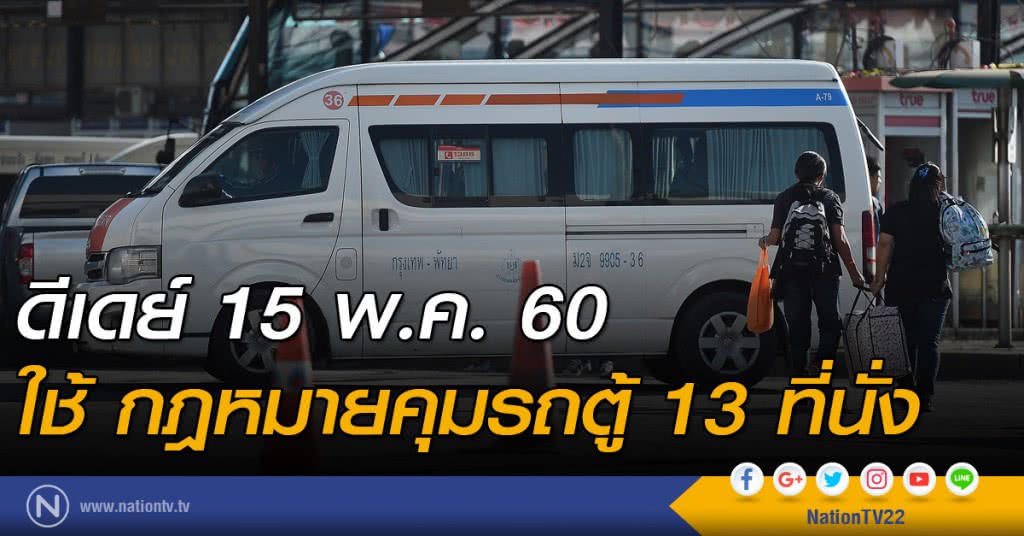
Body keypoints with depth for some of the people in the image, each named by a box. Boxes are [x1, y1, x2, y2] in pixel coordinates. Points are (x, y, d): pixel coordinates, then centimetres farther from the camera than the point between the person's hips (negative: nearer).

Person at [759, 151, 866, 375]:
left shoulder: (784, 199, 6)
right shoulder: (829, 198, 3)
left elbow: (775, 237, 3)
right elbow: (840, 239, -2)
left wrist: (764, 241, 27)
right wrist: (854, 273, 2)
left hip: (791, 271, 2)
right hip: (824, 271, -2)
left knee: (797, 326, 9)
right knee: (830, 323, 4)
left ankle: (798, 372, 7)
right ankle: (822, 364, -19)